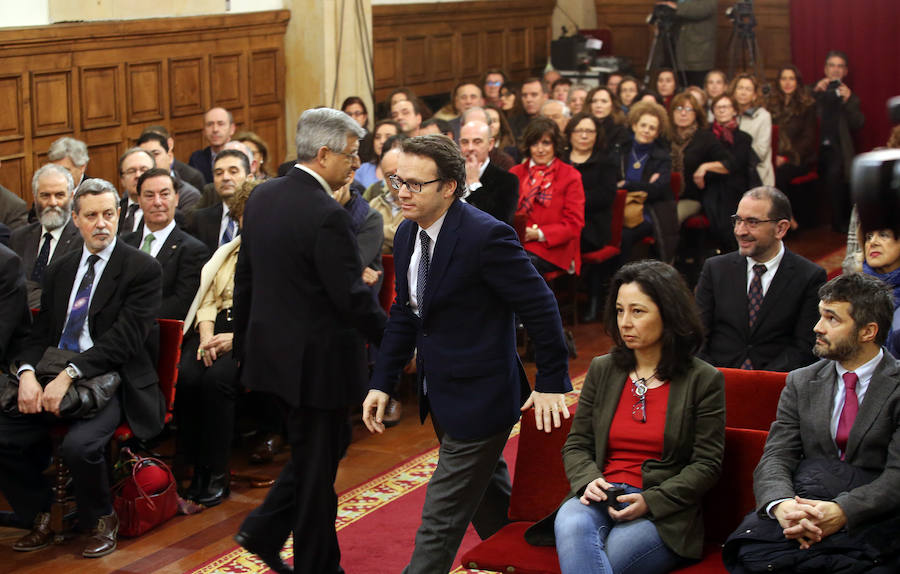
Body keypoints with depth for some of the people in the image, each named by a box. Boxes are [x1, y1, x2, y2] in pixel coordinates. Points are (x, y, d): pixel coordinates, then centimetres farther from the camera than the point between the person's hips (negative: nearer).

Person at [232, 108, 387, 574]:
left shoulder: (262, 197, 3)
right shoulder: (327, 216, -23)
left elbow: (245, 277, 11)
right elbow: (353, 298, -21)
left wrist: (243, 341, 20)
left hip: (272, 351, 8)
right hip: (316, 360, -8)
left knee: (318, 449, 24)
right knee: (317, 467, 6)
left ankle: (263, 531, 21)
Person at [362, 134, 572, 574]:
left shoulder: (486, 236, -22)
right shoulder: (407, 236, 4)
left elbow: (540, 307, -18)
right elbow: (404, 314, 12)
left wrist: (551, 384, -13)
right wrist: (382, 383, 6)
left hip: (478, 398, -8)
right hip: (440, 396, 9)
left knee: (441, 520, -3)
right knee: (487, 496, 25)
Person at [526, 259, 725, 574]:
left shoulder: (704, 380, 3)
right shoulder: (601, 370, 15)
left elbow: (706, 464, 0)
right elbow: (576, 445, 16)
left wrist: (650, 501, -13)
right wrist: (589, 480, -7)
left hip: (663, 514, -3)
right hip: (601, 497, 3)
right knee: (571, 525, -34)